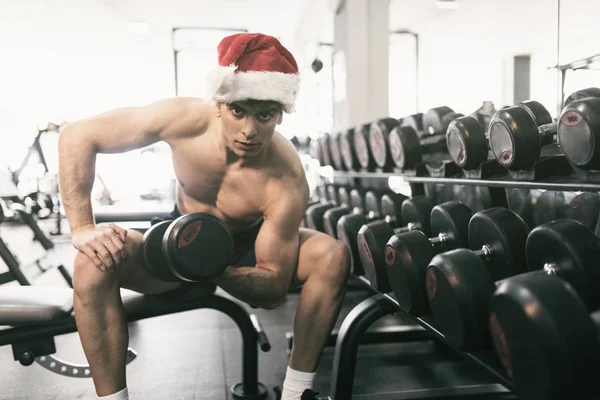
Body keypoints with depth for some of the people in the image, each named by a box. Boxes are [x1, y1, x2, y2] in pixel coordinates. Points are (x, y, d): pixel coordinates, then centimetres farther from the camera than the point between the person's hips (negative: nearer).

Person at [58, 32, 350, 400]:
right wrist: (83, 228, -28)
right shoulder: (187, 120, -27)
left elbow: (275, 289, -25)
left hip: (248, 248, 0)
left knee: (333, 256, -27)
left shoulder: (287, 182, -31)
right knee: (94, 263, -29)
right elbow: (78, 136, -20)